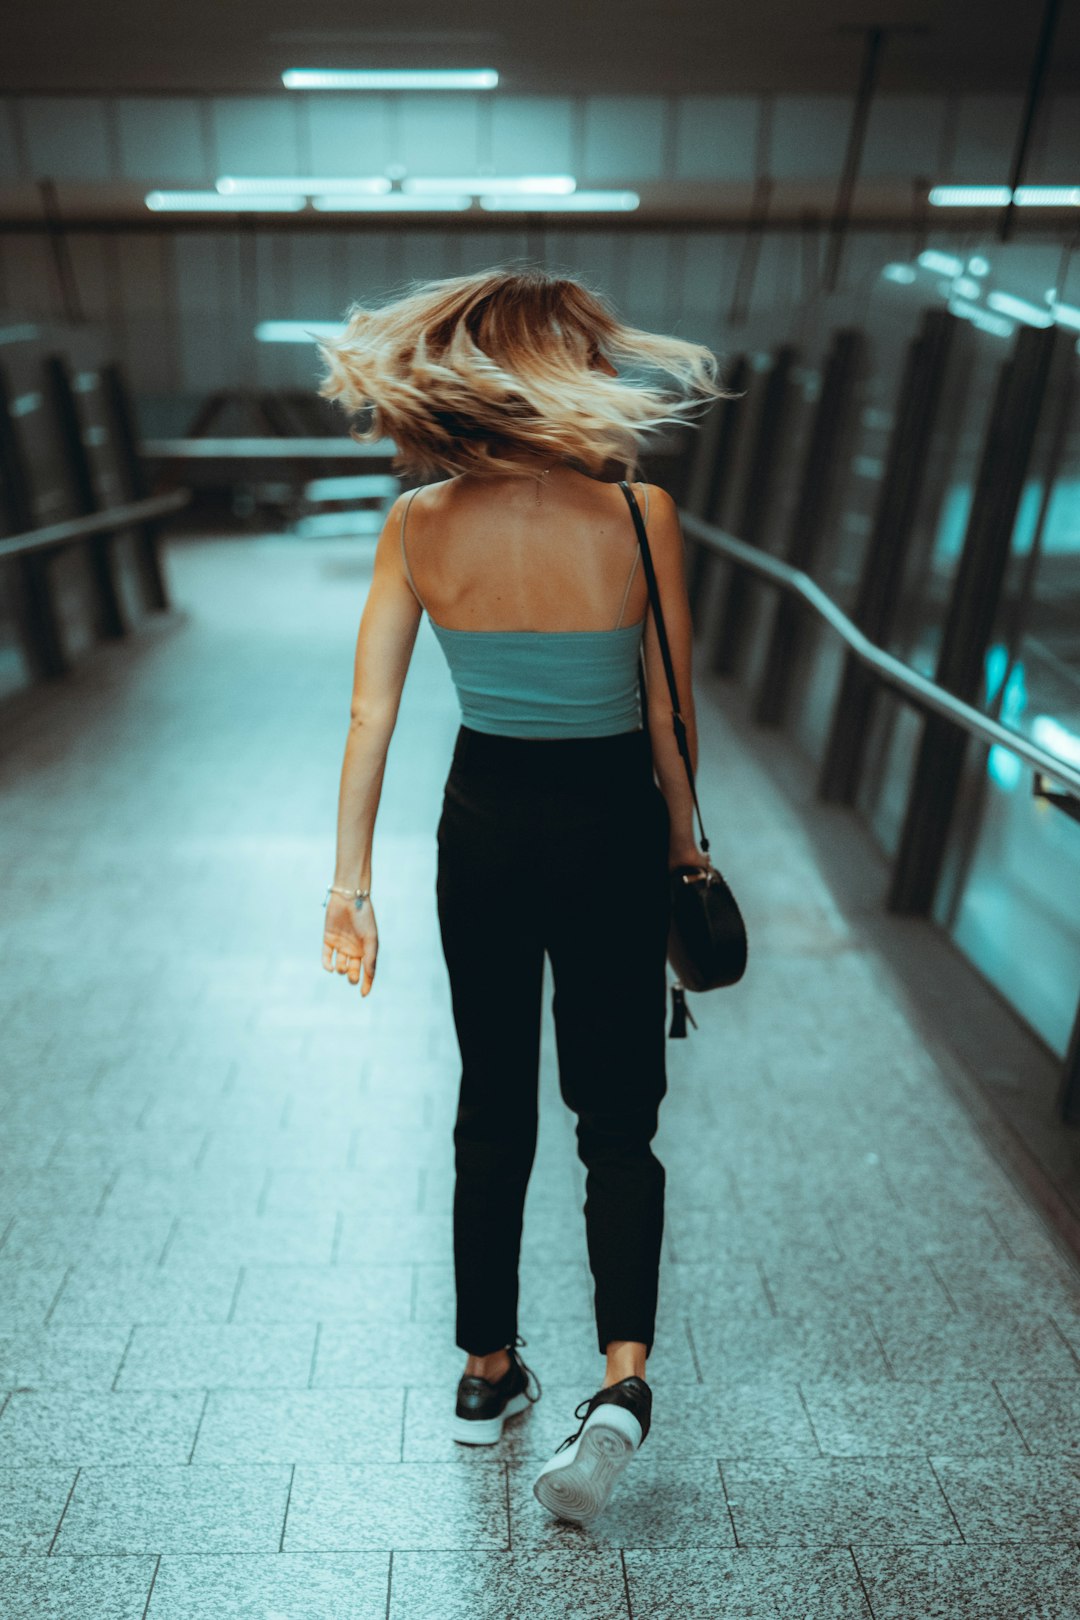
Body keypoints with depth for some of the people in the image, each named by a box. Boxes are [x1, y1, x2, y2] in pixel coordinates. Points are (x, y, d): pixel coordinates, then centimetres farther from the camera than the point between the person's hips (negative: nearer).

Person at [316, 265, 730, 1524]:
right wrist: (684, 849, 7)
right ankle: (622, 1376, 1)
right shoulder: (638, 514, -14)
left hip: (484, 827, 3)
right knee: (618, 1114, 13)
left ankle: (487, 1371, 31)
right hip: (610, 829, -2)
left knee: (492, 1108, 18)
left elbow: (370, 714, -7)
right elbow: (668, 718, -7)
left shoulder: (418, 524, -8)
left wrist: (350, 878, 0)